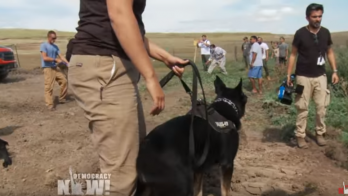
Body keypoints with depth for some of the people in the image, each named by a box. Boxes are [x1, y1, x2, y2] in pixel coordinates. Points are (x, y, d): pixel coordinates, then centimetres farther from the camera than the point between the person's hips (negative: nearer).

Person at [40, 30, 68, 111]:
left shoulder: (55, 46, 14)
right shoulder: (43, 45, -6)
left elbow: (61, 56, 7)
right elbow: (45, 58, -15)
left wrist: (68, 63, -6)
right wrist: (56, 60, -17)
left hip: (56, 67, 7)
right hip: (48, 68, -7)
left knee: (64, 81, 6)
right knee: (49, 87, -9)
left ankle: (62, 98, 20)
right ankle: (50, 104, -5)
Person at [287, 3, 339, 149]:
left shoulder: (325, 32, 2)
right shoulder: (300, 33, -8)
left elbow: (330, 52, 13)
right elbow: (293, 54, -2)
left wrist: (335, 71, 5)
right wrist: (288, 75, -6)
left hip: (320, 76, 4)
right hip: (303, 77, -3)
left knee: (322, 106, 6)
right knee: (302, 107, 1)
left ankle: (320, 133, 22)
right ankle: (300, 136, 11)